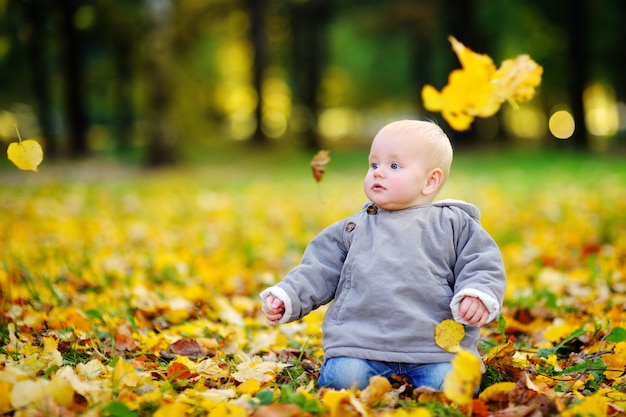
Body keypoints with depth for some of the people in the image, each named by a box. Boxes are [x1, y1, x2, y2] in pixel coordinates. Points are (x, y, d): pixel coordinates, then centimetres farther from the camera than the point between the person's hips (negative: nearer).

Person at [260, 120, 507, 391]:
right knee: (342, 377, -24)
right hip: (359, 341, 2)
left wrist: (478, 295, -15)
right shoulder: (353, 229, 19)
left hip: (435, 345, -2)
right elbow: (319, 271, 19)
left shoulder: (454, 224, 10)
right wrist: (286, 297, 4)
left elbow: (482, 263, 6)